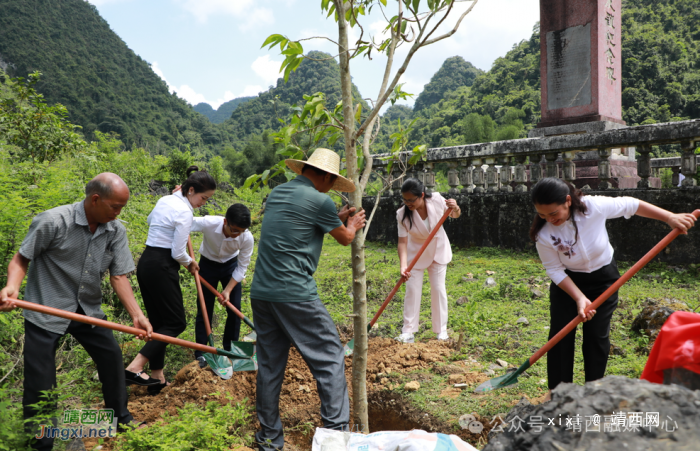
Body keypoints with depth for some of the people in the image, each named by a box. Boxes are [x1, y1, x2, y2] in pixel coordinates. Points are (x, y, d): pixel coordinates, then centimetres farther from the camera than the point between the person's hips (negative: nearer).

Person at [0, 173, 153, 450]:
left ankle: (120, 418, 32)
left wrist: (137, 315, -17)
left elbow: (119, 275, -7)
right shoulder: (53, 221, -19)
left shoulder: (116, 231, -5)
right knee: (39, 381, -1)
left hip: (88, 309, 5)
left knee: (111, 357, 10)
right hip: (45, 310, -5)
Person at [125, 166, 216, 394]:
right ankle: (134, 367, -12)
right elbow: (178, 253, -14)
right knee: (176, 322, -2)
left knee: (159, 321, 13)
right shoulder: (184, 211, -16)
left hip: (145, 263, 10)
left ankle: (157, 377, 16)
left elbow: (150, 220, 35)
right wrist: (189, 263, 5)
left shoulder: (165, 200, 12)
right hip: (162, 267, -9)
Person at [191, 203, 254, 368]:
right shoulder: (209, 223, -35)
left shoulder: (247, 238, -29)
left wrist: (228, 290, -21)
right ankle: (200, 354, 13)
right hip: (208, 264, -1)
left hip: (231, 265, 1)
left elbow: (242, 267, -17)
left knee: (235, 308, 0)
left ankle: (230, 350, 18)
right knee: (204, 308, 1)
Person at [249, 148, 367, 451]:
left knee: (269, 365, 14)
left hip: (261, 292, 8)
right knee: (330, 357, 4)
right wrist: (352, 224, 28)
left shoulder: (276, 194, 13)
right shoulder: (319, 201, -9)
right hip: (294, 294, -8)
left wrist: (337, 218, 31)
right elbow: (345, 238, 7)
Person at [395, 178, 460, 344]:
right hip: (416, 253, -1)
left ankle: (441, 331, 16)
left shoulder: (436, 200, -22)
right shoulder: (402, 214, -25)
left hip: (438, 251, 1)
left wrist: (455, 208, -27)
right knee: (412, 289, -4)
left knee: (438, 289, 3)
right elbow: (402, 241, -27)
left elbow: (455, 215, -3)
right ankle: (408, 332, 5)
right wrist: (403, 266, -39)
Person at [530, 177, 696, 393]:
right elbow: (556, 271, -18)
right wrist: (580, 298, -26)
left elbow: (630, 205, -11)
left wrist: (670, 217, -10)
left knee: (597, 336, 4)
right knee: (560, 335, -2)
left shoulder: (594, 206, -29)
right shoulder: (543, 234, -28)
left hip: (603, 279, 0)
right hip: (566, 283, 0)